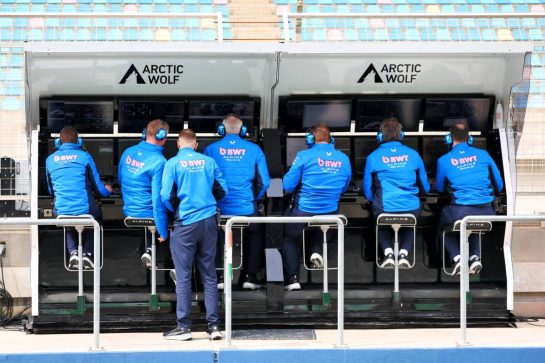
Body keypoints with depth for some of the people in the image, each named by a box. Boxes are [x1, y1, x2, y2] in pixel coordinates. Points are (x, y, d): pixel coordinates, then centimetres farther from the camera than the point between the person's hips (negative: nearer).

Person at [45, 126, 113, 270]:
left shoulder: (50, 160, 7)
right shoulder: (85, 157, 0)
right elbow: (98, 189, 6)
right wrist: (107, 191, 30)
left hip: (62, 213, 2)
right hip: (85, 210, -2)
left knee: (69, 229, 36)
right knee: (96, 214, 32)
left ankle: (73, 252, 5)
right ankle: (87, 254, 11)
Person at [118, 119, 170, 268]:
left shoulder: (128, 152, 0)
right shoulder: (159, 162, -21)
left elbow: (120, 179, 16)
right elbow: (158, 199, -23)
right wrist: (163, 233, -17)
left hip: (128, 211, 7)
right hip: (148, 215, -7)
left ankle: (149, 249, 18)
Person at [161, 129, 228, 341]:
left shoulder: (173, 164, -4)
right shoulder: (208, 162, 5)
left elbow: (166, 196, -9)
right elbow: (222, 191, 7)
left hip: (185, 223, -3)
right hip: (209, 221, 3)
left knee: (183, 277, 1)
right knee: (209, 276, 8)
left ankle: (183, 327, 2)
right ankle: (214, 325, 7)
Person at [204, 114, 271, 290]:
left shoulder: (211, 149, -1)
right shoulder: (254, 150, 1)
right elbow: (264, 182, 1)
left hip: (220, 209, 0)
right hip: (247, 209, 0)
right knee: (255, 234, 29)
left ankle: (219, 276, 18)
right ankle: (250, 276, 20)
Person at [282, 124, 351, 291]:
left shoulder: (304, 156, -11)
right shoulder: (344, 159, 2)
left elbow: (287, 186, -8)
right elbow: (343, 188, 14)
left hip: (304, 211, -4)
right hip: (330, 213, 4)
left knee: (288, 236, 22)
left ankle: (292, 278, 11)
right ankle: (318, 251, 6)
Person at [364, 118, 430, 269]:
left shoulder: (373, 157, 1)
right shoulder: (413, 154, 6)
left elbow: (368, 193, 8)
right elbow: (425, 188, 16)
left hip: (384, 210, -1)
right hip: (412, 209, 1)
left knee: (382, 228, 33)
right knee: (409, 228, 33)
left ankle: (388, 252, 4)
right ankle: (404, 253, 4)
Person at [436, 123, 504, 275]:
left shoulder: (444, 160, 5)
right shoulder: (483, 155, 10)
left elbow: (440, 189, 21)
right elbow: (499, 185, 18)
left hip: (461, 210, -3)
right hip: (486, 212, 3)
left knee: (443, 224, 28)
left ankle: (456, 258, 4)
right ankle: (475, 257, 10)